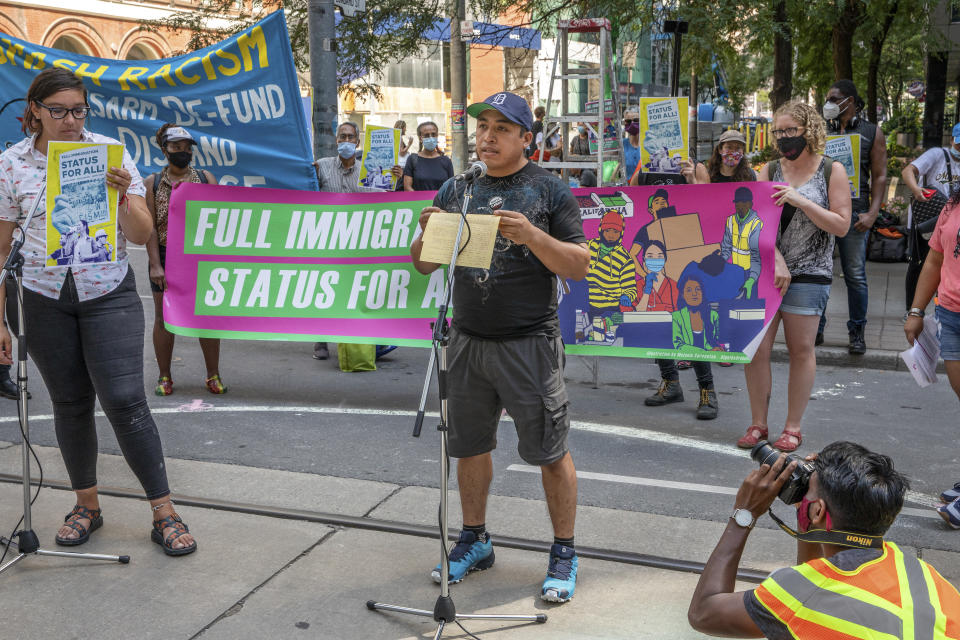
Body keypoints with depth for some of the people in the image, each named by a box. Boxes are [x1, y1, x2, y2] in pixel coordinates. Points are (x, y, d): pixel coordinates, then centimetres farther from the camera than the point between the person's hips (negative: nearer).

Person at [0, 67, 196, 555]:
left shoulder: (110, 153, -2)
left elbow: (142, 236, -3)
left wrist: (123, 195, -21)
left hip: (108, 294, -2)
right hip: (43, 299, 2)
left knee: (125, 400, -9)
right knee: (70, 403, 9)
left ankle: (164, 514, 0)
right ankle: (87, 505, 27)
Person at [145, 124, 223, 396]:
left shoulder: (206, 178, 7)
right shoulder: (152, 183, 4)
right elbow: (149, 226, -1)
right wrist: (155, 265, -10)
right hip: (165, 258, 0)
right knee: (164, 318, 5)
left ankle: (213, 375, 15)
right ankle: (165, 377, 18)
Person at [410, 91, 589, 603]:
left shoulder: (550, 191, -1)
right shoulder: (456, 190, 11)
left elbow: (580, 265, -6)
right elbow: (423, 264, 11)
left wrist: (531, 236, -21)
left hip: (530, 343, -4)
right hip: (468, 340, 5)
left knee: (550, 452, 2)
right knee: (469, 445, 14)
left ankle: (564, 552, 18)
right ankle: (475, 541, 32)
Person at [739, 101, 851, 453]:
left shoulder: (832, 171, 2)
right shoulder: (770, 170, 10)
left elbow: (841, 225, -4)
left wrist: (801, 201, -14)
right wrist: (776, 260, -13)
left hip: (809, 274, -2)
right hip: (764, 269, 3)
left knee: (801, 349, 2)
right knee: (754, 348, -2)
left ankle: (793, 427, 13)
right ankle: (758, 423, 11)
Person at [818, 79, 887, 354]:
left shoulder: (872, 132, 7)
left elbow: (879, 176, 3)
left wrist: (872, 214, -8)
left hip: (853, 214, -2)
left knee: (855, 276, 1)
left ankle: (857, 332, 11)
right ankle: (815, 328, 14)